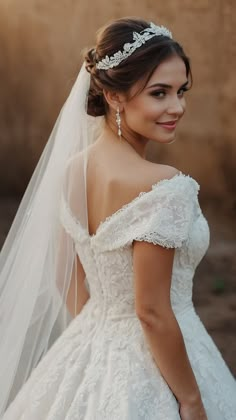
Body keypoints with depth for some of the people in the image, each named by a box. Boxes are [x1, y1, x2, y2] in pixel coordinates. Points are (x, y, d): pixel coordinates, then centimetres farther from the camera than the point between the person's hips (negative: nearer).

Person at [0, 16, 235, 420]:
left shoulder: (72, 169, -4)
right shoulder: (163, 187, -26)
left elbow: (67, 279, 5)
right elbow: (152, 312, -24)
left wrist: (97, 340, 18)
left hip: (91, 353, 7)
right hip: (150, 369, -6)